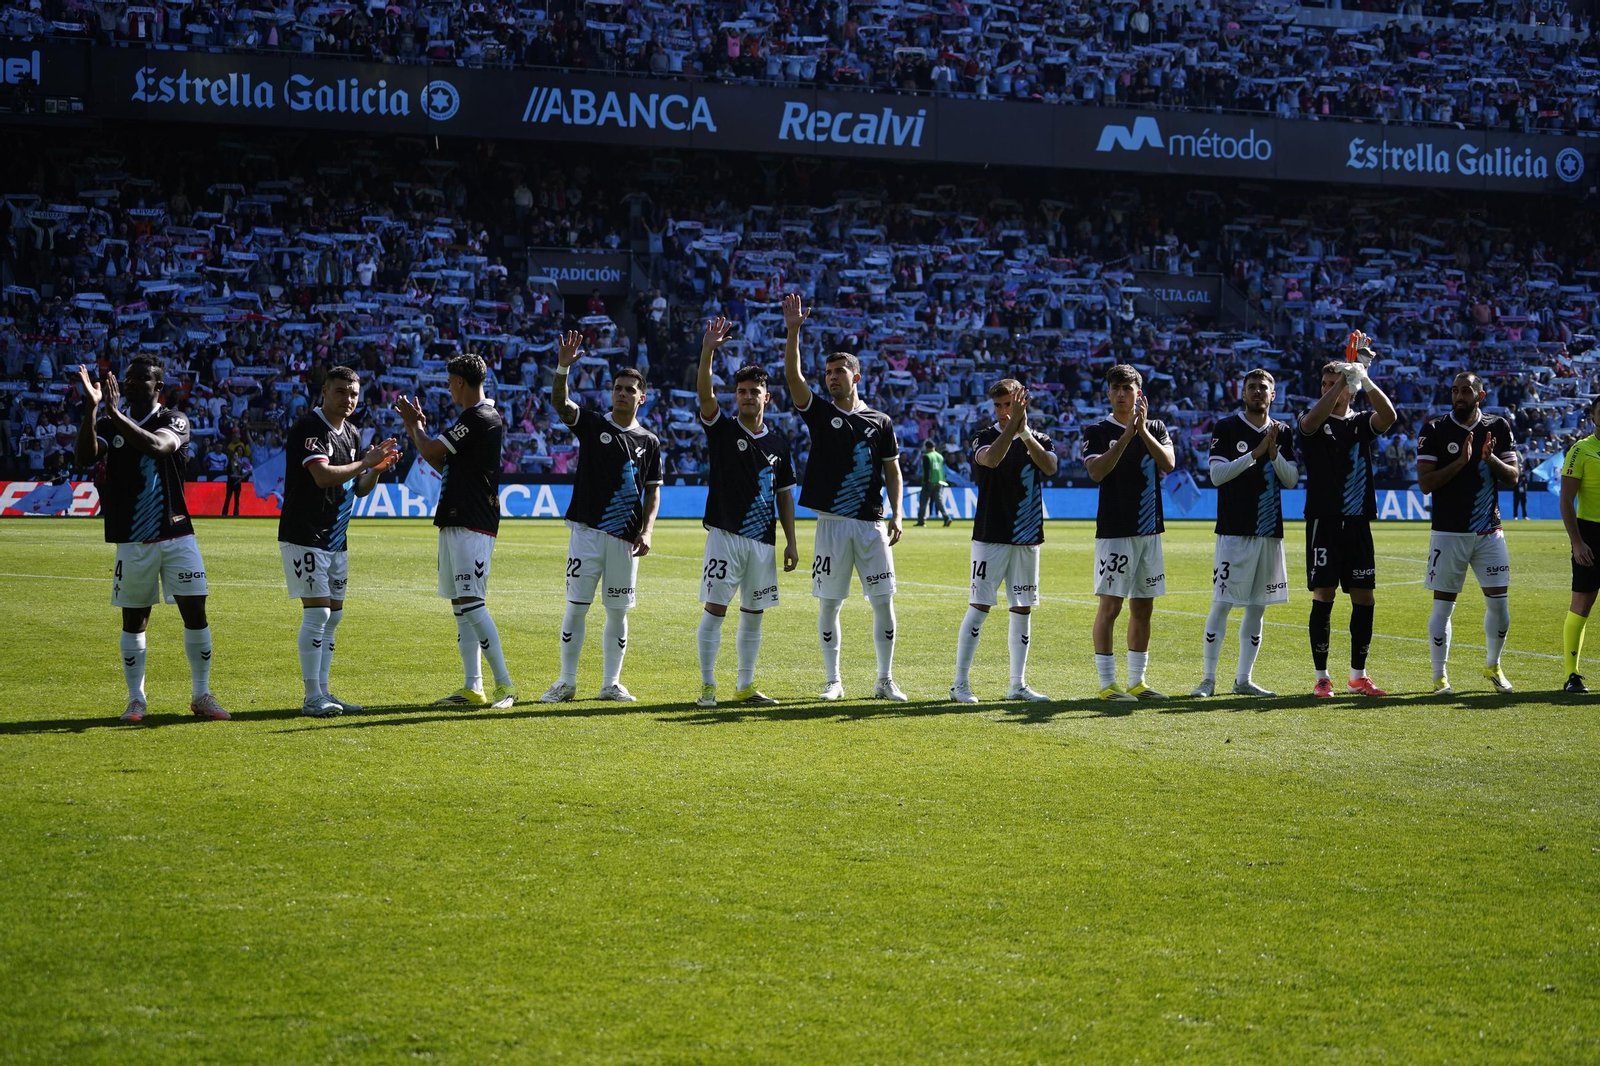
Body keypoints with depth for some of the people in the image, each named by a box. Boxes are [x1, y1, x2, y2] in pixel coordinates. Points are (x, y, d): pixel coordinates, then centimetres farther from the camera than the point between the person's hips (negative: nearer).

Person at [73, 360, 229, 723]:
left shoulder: (174, 422, -2)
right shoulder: (108, 425, 5)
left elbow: (156, 447, -24)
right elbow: (85, 456, -14)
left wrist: (114, 413, -29)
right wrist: (91, 409, -25)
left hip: (177, 536, -1)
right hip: (132, 541, 1)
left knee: (195, 611, -3)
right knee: (134, 620, 5)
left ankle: (201, 696, 8)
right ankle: (136, 700, 16)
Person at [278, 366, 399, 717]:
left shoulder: (353, 434, 13)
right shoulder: (309, 428, -13)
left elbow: (360, 489, 16)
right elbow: (323, 476, -26)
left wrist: (377, 468, -2)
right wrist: (366, 462, -19)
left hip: (336, 540, 9)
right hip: (304, 538, -9)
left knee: (333, 616, 9)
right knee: (317, 613, -11)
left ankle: (323, 693, 15)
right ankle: (312, 698, -8)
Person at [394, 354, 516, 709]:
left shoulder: (480, 420, -14)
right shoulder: (475, 419, 19)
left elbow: (431, 453, -15)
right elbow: (443, 464, 25)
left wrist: (414, 424, 3)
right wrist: (417, 427, 22)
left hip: (472, 527, -11)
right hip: (456, 523, 11)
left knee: (471, 603, -14)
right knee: (461, 605, 10)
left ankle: (504, 685, -14)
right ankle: (472, 688, 12)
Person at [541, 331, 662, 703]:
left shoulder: (649, 442, 9)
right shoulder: (592, 424, 4)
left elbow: (653, 490, 11)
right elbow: (560, 403, -13)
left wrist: (646, 532, -3)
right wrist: (563, 368, -30)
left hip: (626, 539, 2)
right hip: (587, 531, -2)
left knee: (618, 611, 6)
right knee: (576, 607, -2)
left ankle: (611, 683, 15)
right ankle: (566, 682, 6)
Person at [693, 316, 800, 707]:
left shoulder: (778, 444, 10)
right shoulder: (722, 429, 0)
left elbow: (784, 494, 14)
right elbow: (705, 393, -17)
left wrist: (791, 541, 8)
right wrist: (708, 351, -31)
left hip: (762, 540, 4)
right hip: (725, 535, -4)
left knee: (753, 614, 8)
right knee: (715, 608, -7)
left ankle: (745, 686, 16)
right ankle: (707, 686, -2)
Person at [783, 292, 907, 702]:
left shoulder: (880, 421, 9)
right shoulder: (819, 412, 6)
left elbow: (892, 470, 10)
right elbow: (793, 376, -8)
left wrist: (896, 515, -1)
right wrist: (793, 330, -18)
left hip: (872, 524, 0)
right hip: (832, 524, 0)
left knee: (883, 602, 0)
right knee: (828, 604, 2)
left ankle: (885, 680, 10)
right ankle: (833, 681, 11)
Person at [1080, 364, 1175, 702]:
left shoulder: (1155, 428, 10)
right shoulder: (1097, 431, 0)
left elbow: (1168, 464, -7)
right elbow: (1096, 472, -16)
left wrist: (1143, 430, -17)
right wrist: (1126, 436, -20)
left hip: (1150, 531, 4)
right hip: (1113, 531, -4)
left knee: (1143, 607, 9)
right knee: (1110, 606, -6)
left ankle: (1137, 682, 16)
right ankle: (1107, 683, -1)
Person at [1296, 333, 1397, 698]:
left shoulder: (1362, 423, 11)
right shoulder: (1315, 422, 4)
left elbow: (1388, 416, -11)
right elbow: (1311, 421, -21)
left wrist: (1363, 378, -21)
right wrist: (1343, 379, -24)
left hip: (1358, 524, 3)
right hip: (1323, 522, -3)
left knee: (1364, 599, 3)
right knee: (1323, 598, -3)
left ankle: (1358, 676, 13)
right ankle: (1321, 677, 3)